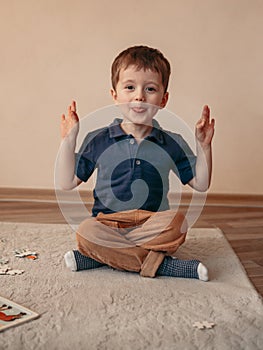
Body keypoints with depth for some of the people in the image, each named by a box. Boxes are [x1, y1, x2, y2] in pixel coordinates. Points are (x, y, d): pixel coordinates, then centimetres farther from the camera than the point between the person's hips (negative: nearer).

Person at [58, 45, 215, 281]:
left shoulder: (172, 144, 5)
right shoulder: (99, 141, 2)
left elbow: (201, 184, 9)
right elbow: (67, 183, 4)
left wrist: (204, 146, -3)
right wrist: (68, 140, -5)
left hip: (153, 227, 1)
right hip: (107, 224, 0)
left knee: (177, 222, -30)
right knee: (86, 232, -32)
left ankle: (100, 256, -19)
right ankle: (160, 263, -22)